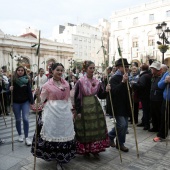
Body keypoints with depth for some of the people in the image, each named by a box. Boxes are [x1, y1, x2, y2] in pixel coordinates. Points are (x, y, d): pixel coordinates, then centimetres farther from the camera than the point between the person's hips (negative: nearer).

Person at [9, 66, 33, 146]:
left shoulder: (26, 80, -3)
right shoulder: (13, 80, -5)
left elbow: (29, 92, -1)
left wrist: (32, 102, -4)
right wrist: (10, 89, -25)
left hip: (25, 102, 0)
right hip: (16, 103, 1)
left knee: (25, 119, -7)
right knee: (18, 120, 11)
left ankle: (26, 137, 3)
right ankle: (20, 135, 30)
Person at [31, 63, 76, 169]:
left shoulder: (66, 84, 8)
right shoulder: (47, 85, -2)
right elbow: (41, 100, -1)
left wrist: (71, 111, 12)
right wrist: (37, 95, -21)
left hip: (65, 112, 4)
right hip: (52, 112, -3)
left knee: (64, 135, 8)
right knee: (52, 134, 3)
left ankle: (61, 159, 24)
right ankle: (53, 156, 26)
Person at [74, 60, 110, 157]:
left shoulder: (97, 82, 4)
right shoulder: (81, 82, -10)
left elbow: (100, 96, 8)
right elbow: (76, 97, -9)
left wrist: (106, 91, -12)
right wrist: (78, 111, -11)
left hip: (95, 107, 5)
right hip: (84, 108, -5)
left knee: (97, 128, 8)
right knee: (85, 130, 5)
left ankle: (95, 149, 24)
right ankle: (85, 150, 23)